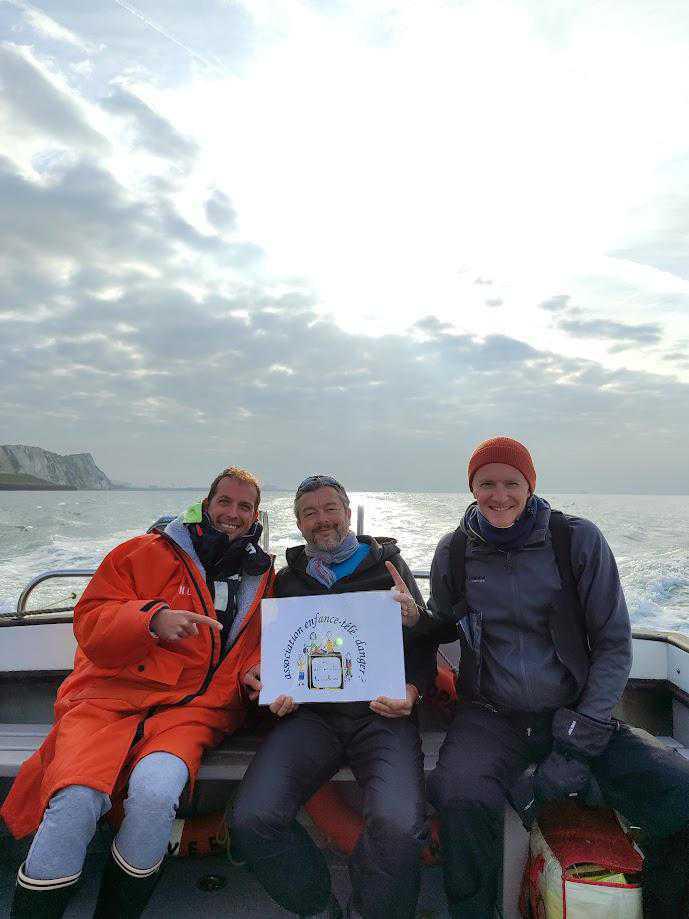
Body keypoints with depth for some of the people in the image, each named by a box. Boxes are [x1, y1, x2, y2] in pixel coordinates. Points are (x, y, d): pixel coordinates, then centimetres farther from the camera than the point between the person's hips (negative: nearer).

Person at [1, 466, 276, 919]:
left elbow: (255, 648, 24)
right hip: (111, 695, -1)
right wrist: (153, 618, -15)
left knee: (155, 794, -29)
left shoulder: (262, 576, 16)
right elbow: (89, 620, 2)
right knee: (76, 801, -28)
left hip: (192, 709, 1)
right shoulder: (150, 552, 6)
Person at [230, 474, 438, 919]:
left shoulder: (388, 566, 14)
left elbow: (424, 641, 13)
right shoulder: (288, 579, 21)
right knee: (252, 818, -21)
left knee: (399, 825, -29)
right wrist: (265, 681, 3)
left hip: (381, 714, -2)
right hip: (311, 713, 3)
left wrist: (411, 690, -6)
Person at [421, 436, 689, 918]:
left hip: (578, 713, 1)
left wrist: (580, 743, -11)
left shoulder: (579, 539, -6)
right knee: (463, 798, -31)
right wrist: (409, 617, -10)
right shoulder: (454, 551, 0)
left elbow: (615, 643, -5)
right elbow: (440, 627, 14)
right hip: (492, 716, 0)